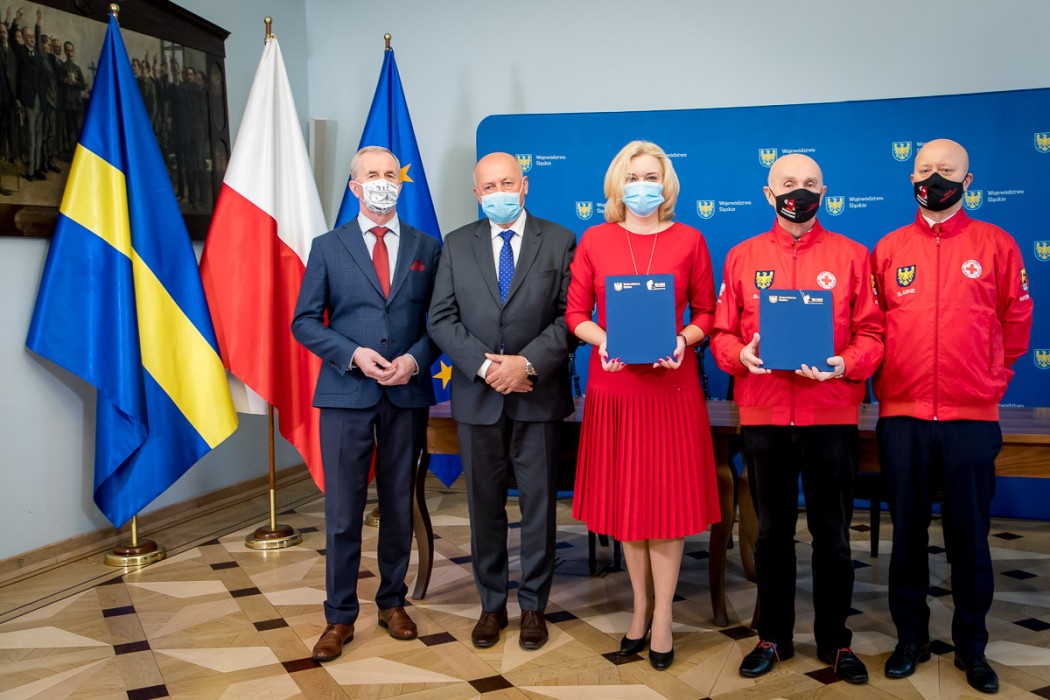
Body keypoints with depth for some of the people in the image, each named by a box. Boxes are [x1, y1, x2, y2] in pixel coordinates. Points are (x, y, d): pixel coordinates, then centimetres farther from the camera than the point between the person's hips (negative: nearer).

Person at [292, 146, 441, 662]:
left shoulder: (428, 247, 8)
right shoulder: (327, 247, 5)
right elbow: (305, 321, 2)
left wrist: (415, 359, -12)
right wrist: (354, 354, -13)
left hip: (408, 394, 1)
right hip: (346, 393, -1)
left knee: (399, 505, 11)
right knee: (343, 510, 2)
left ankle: (392, 601, 27)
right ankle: (340, 616, 15)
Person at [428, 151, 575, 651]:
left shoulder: (559, 241, 1)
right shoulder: (457, 244, 7)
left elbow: (570, 316, -5)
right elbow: (441, 319, 0)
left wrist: (527, 363, -17)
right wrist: (484, 366, -13)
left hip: (538, 394, -1)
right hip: (477, 395, 2)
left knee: (538, 503, 7)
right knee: (484, 505, 10)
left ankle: (533, 605, 22)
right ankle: (492, 605, 25)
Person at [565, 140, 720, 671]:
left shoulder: (689, 241, 2)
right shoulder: (595, 240, 4)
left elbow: (705, 313, 4)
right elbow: (575, 314, 3)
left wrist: (683, 340, -15)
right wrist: (603, 340, -15)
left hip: (672, 384, -1)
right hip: (614, 384, 1)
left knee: (667, 499, 4)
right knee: (625, 498, 10)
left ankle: (662, 616, 18)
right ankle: (641, 607, 28)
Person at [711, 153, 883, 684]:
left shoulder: (851, 255, 4)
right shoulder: (742, 257, 7)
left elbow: (870, 333, 0)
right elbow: (722, 332, 6)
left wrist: (844, 365, -18)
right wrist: (740, 355, -15)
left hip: (832, 417, -1)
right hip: (763, 419, 1)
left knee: (833, 535, 8)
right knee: (772, 532, 12)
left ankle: (835, 642, 25)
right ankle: (773, 637, 27)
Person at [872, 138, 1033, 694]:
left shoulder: (996, 245, 4)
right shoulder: (889, 249, 7)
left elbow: (1016, 322, 9)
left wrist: (990, 379, 11)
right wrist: (887, 379, 5)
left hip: (972, 418, -1)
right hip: (901, 417, 1)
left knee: (969, 535, 6)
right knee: (907, 531, 10)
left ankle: (972, 646, 23)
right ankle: (910, 637, 24)